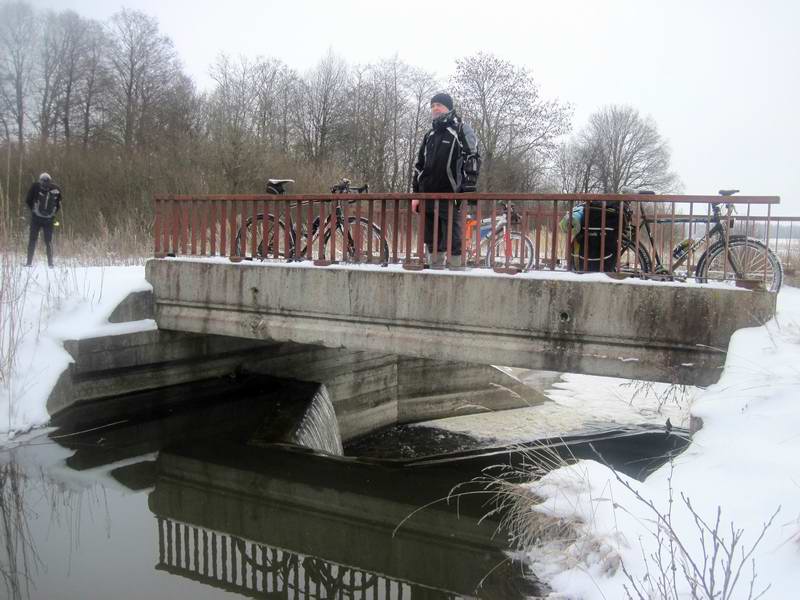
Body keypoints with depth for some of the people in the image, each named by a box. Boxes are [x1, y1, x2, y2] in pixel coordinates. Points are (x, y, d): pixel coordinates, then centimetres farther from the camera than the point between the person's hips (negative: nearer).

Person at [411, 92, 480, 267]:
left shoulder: (461, 130, 1)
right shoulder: (430, 134, 21)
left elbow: (472, 160, -7)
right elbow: (419, 165, 22)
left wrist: (469, 191, -15)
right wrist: (415, 194, 15)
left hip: (450, 197, -6)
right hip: (428, 198, 6)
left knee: (453, 240, -7)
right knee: (433, 242, 8)